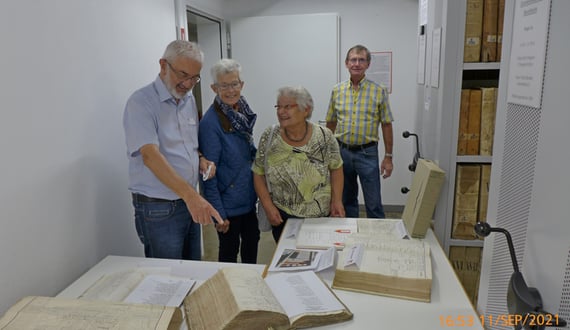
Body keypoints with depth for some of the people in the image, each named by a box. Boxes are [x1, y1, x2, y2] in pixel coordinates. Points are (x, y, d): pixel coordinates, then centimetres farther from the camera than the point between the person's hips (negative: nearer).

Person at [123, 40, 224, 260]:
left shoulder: (189, 99, 8)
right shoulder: (141, 102, -15)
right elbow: (150, 155, -27)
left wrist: (201, 160, -2)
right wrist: (191, 195, -38)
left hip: (190, 202, 7)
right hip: (158, 209, -7)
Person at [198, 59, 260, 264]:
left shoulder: (243, 112, 3)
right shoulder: (210, 122, -19)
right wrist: (218, 213, -19)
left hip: (249, 198, 8)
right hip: (229, 203, -7)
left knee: (252, 239, 22)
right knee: (229, 250, 10)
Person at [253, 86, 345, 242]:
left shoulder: (324, 136, -10)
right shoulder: (269, 137, -8)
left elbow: (336, 169, 1)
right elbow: (258, 174, -2)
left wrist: (337, 200, -10)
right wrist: (268, 206, -10)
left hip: (321, 216, 0)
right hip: (282, 218, 0)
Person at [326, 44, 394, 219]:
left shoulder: (379, 91, -4)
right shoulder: (337, 90, 3)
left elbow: (386, 125, -1)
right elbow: (331, 123, 10)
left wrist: (388, 157, -3)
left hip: (367, 153, -2)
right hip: (342, 151, 3)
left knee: (374, 203, 1)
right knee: (346, 200, 15)